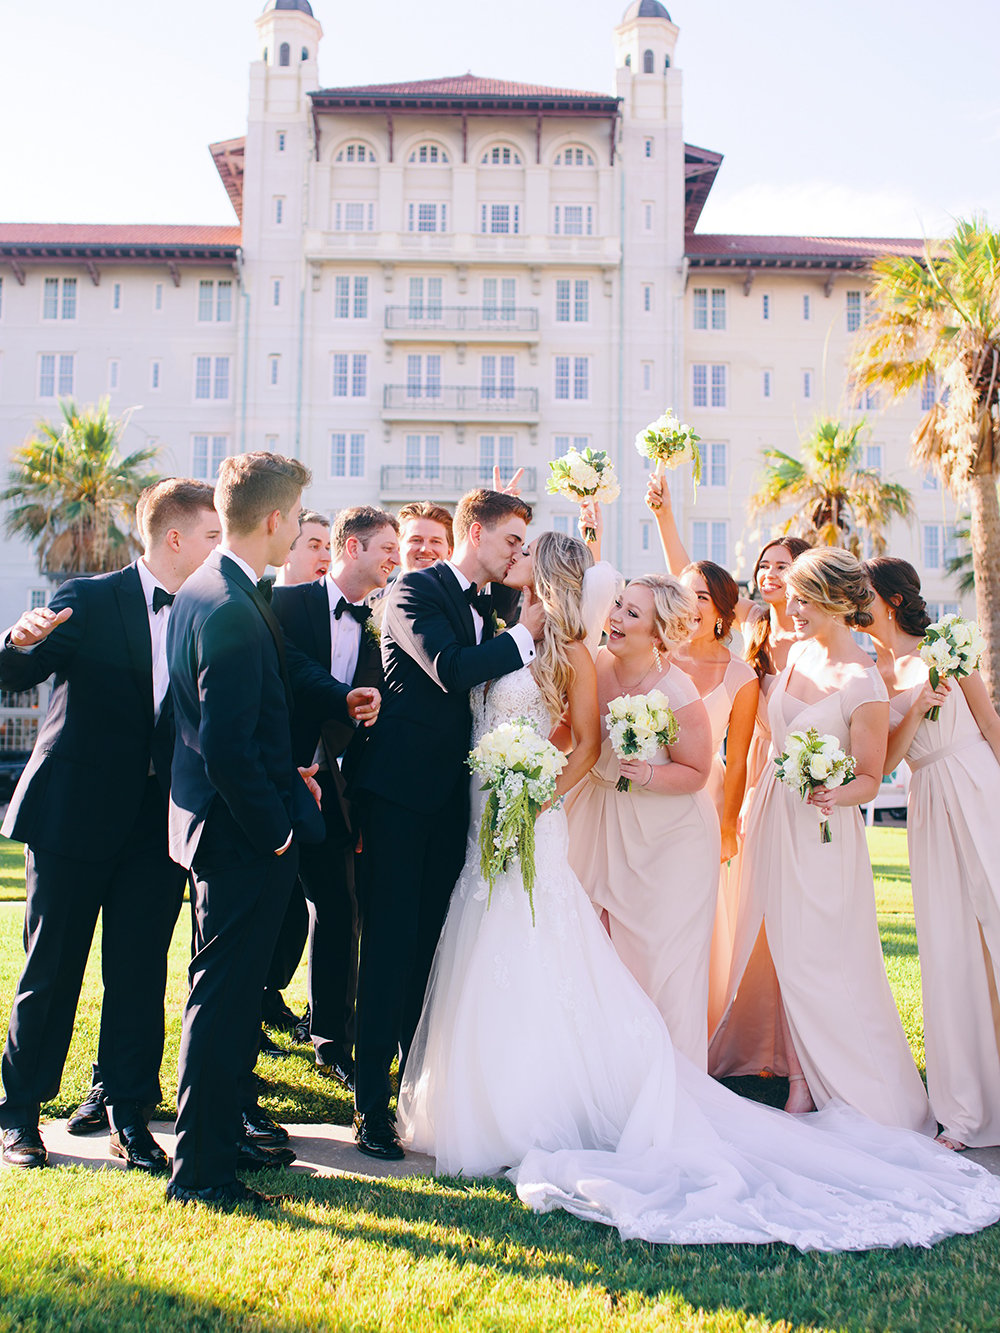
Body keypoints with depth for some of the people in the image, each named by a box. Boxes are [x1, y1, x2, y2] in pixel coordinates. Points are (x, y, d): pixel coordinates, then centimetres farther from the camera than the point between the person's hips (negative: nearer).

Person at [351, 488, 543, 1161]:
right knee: (390, 946, -4)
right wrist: (524, 636, -10)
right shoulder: (416, 590, -5)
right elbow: (451, 671, -20)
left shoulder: (487, 611, 17)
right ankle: (373, 1104, 4)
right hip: (398, 792, -7)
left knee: (431, 946, 11)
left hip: (450, 797, 7)